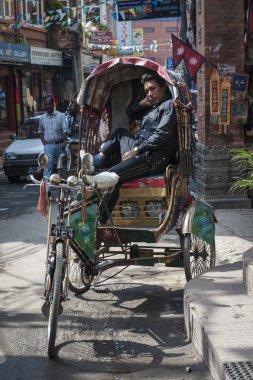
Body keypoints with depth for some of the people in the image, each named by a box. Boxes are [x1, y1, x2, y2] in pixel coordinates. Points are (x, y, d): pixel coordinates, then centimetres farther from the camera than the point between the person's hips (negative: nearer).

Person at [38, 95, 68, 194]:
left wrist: (64, 142, -17)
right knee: (47, 167, -9)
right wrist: (43, 140, 6)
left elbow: (65, 130, -5)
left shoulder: (60, 115, -1)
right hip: (48, 145, 1)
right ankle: (47, 189, -14)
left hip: (59, 144, -1)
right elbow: (40, 131, 22)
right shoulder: (42, 118, 8)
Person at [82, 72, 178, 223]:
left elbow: (161, 136, -13)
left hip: (154, 157, -9)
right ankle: (97, 161, 1)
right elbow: (130, 113, 39)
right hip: (139, 150, 9)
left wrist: (136, 150, -14)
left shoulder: (169, 105, -1)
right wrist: (142, 103, 18)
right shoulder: (150, 107, 26)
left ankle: (97, 222, -23)